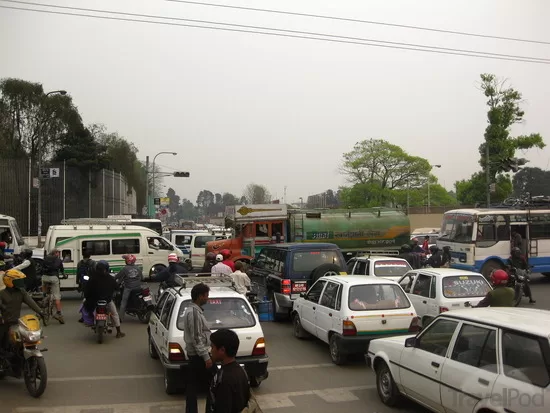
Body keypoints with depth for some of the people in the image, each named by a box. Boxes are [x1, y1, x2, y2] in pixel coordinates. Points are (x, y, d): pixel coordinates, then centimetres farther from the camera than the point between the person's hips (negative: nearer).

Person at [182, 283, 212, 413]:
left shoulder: (191, 310, 11)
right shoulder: (195, 312, -21)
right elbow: (196, 338, -23)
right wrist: (206, 357, -20)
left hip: (193, 354, 10)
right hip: (198, 355, -10)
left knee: (192, 385, 12)